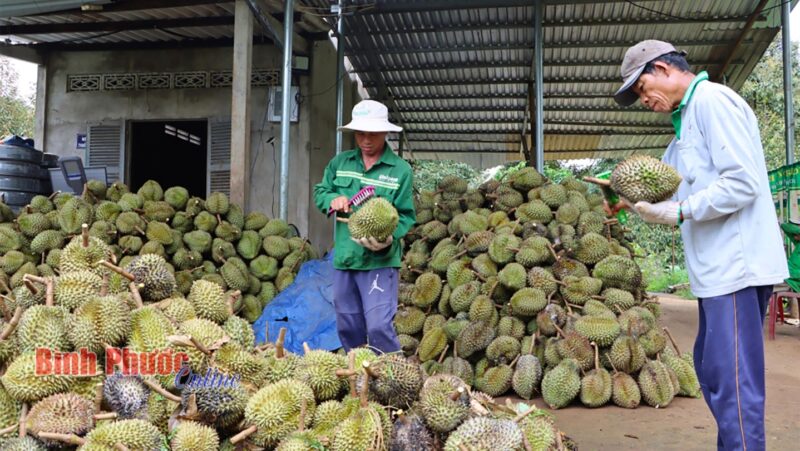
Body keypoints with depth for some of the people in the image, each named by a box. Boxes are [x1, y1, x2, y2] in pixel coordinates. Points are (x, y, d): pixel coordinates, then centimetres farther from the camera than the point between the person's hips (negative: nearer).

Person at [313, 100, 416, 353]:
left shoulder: (401, 170, -5)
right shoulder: (340, 162, 8)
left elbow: (406, 215, -7)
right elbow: (319, 192, 16)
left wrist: (389, 238, -26)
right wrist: (332, 198, -7)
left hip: (380, 261, -5)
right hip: (343, 258, 5)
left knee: (379, 327, -12)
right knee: (347, 328, 15)